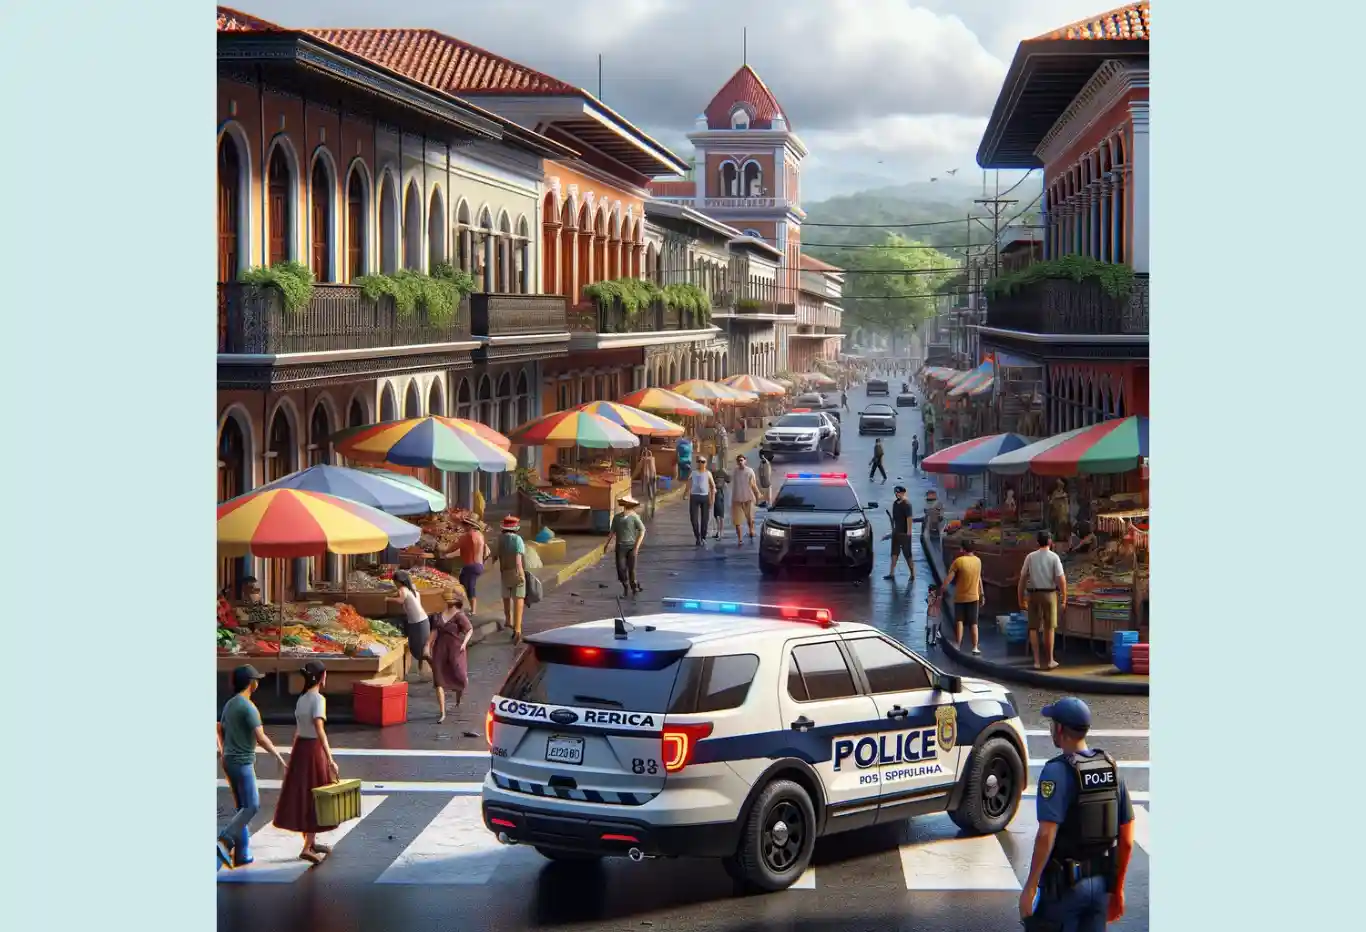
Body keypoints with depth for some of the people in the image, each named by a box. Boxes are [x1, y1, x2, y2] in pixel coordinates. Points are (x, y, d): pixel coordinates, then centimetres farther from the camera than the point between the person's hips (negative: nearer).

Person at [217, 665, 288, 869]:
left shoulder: (229, 704, 11)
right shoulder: (248, 707, -16)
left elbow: (220, 732, 20)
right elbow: (261, 738, -18)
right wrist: (278, 756, -9)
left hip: (229, 760, 9)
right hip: (242, 762, -9)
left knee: (241, 807, 11)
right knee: (251, 806, -8)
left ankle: (242, 854, 9)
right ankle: (225, 840, -21)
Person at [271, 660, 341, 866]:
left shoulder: (301, 699, 8)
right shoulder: (318, 699, -17)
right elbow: (319, 730, -26)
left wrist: (294, 755, 24)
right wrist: (330, 760, -30)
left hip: (299, 748, 8)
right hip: (313, 749, -8)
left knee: (303, 796, 15)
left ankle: (310, 841, 27)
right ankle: (307, 848, -2)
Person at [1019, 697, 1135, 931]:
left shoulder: (1057, 771, -16)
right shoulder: (1111, 768, 5)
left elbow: (1046, 836, -24)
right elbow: (1126, 839, 9)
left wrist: (1029, 887, -19)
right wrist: (1117, 888, 17)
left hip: (1064, 884, -6)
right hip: (1101, 883, 6)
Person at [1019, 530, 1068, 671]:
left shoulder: (1030, 557, 0)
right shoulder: (1054, 557, -7)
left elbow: (1022, 579, 0)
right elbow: (1061, 579, -11)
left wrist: (1021, 599, 7)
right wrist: (1064, 599, -3)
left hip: (1033, 595, 2)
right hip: (1049, 594, -2)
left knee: (1034, 628, 8)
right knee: (1049, 628, 10)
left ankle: (1037, 661, 4)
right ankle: (1049, 660, 15)